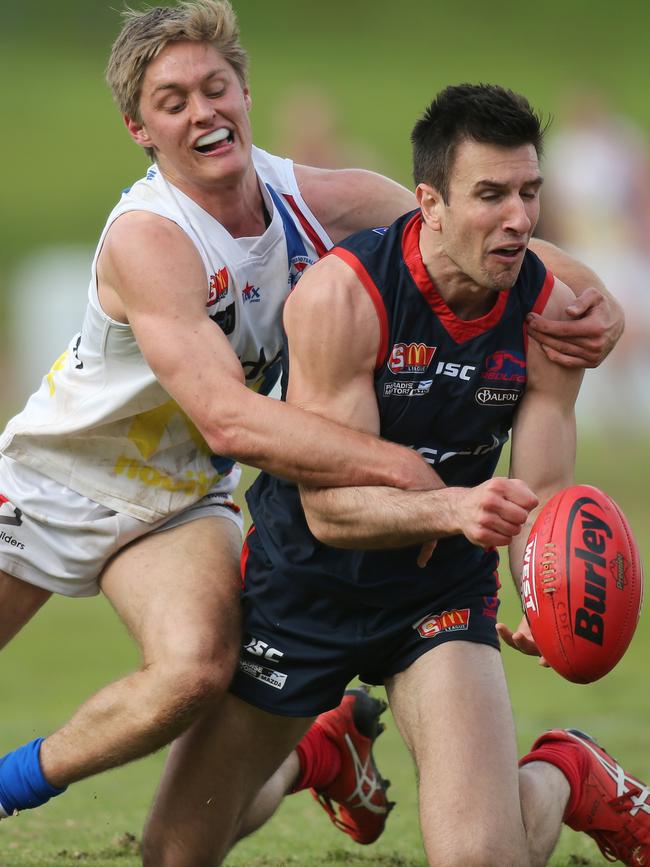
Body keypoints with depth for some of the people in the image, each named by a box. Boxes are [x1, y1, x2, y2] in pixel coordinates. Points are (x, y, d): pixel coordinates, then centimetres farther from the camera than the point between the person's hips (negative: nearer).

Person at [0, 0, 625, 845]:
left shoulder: (327, 202, -14)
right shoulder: (146, 238, -30)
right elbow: (229, 419, -41)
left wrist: (594, 297, -28)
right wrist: (401, 467, -48)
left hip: (180, 500, 3)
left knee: (195, 669, -24)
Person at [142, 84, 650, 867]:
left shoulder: (550, 313, -14)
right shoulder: (338, 295, -25)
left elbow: (541, 502, -13)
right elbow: (329, 508, -27)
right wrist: (452, 508, -47)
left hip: (441, 596, 1)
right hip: (303, 587, -1)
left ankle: (567, 778, 15)